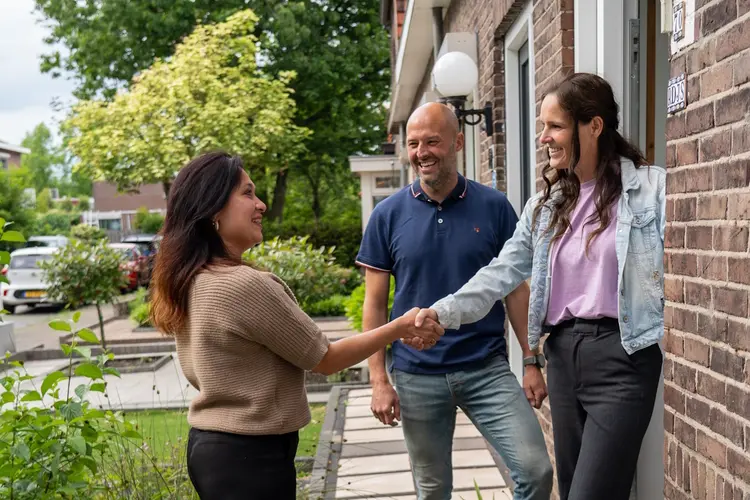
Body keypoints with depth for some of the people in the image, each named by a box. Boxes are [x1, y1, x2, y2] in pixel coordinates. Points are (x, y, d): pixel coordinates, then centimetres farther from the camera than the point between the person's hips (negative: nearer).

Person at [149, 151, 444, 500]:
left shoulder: (187, 282, 2)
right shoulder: (247, 286, -25)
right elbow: (325, 360, -14)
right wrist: (400, 327, -3)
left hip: (208, 444, 9)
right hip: (250, 455, -9)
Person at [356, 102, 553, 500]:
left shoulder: (494, 206, -1)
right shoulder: (388, 214, -1)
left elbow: (516, 290, 4)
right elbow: (375, 304, 2)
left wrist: (532, 362, 0)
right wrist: (379, 380, -3)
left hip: (488, 369, 0)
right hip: (416, 377, 1)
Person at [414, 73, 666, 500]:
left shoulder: (652, 187, -5)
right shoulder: (546, 204, 12)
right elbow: (503, 273, 7)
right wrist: (445, 312, -5)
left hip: (622, 355, -6)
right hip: (563, 353, 6)